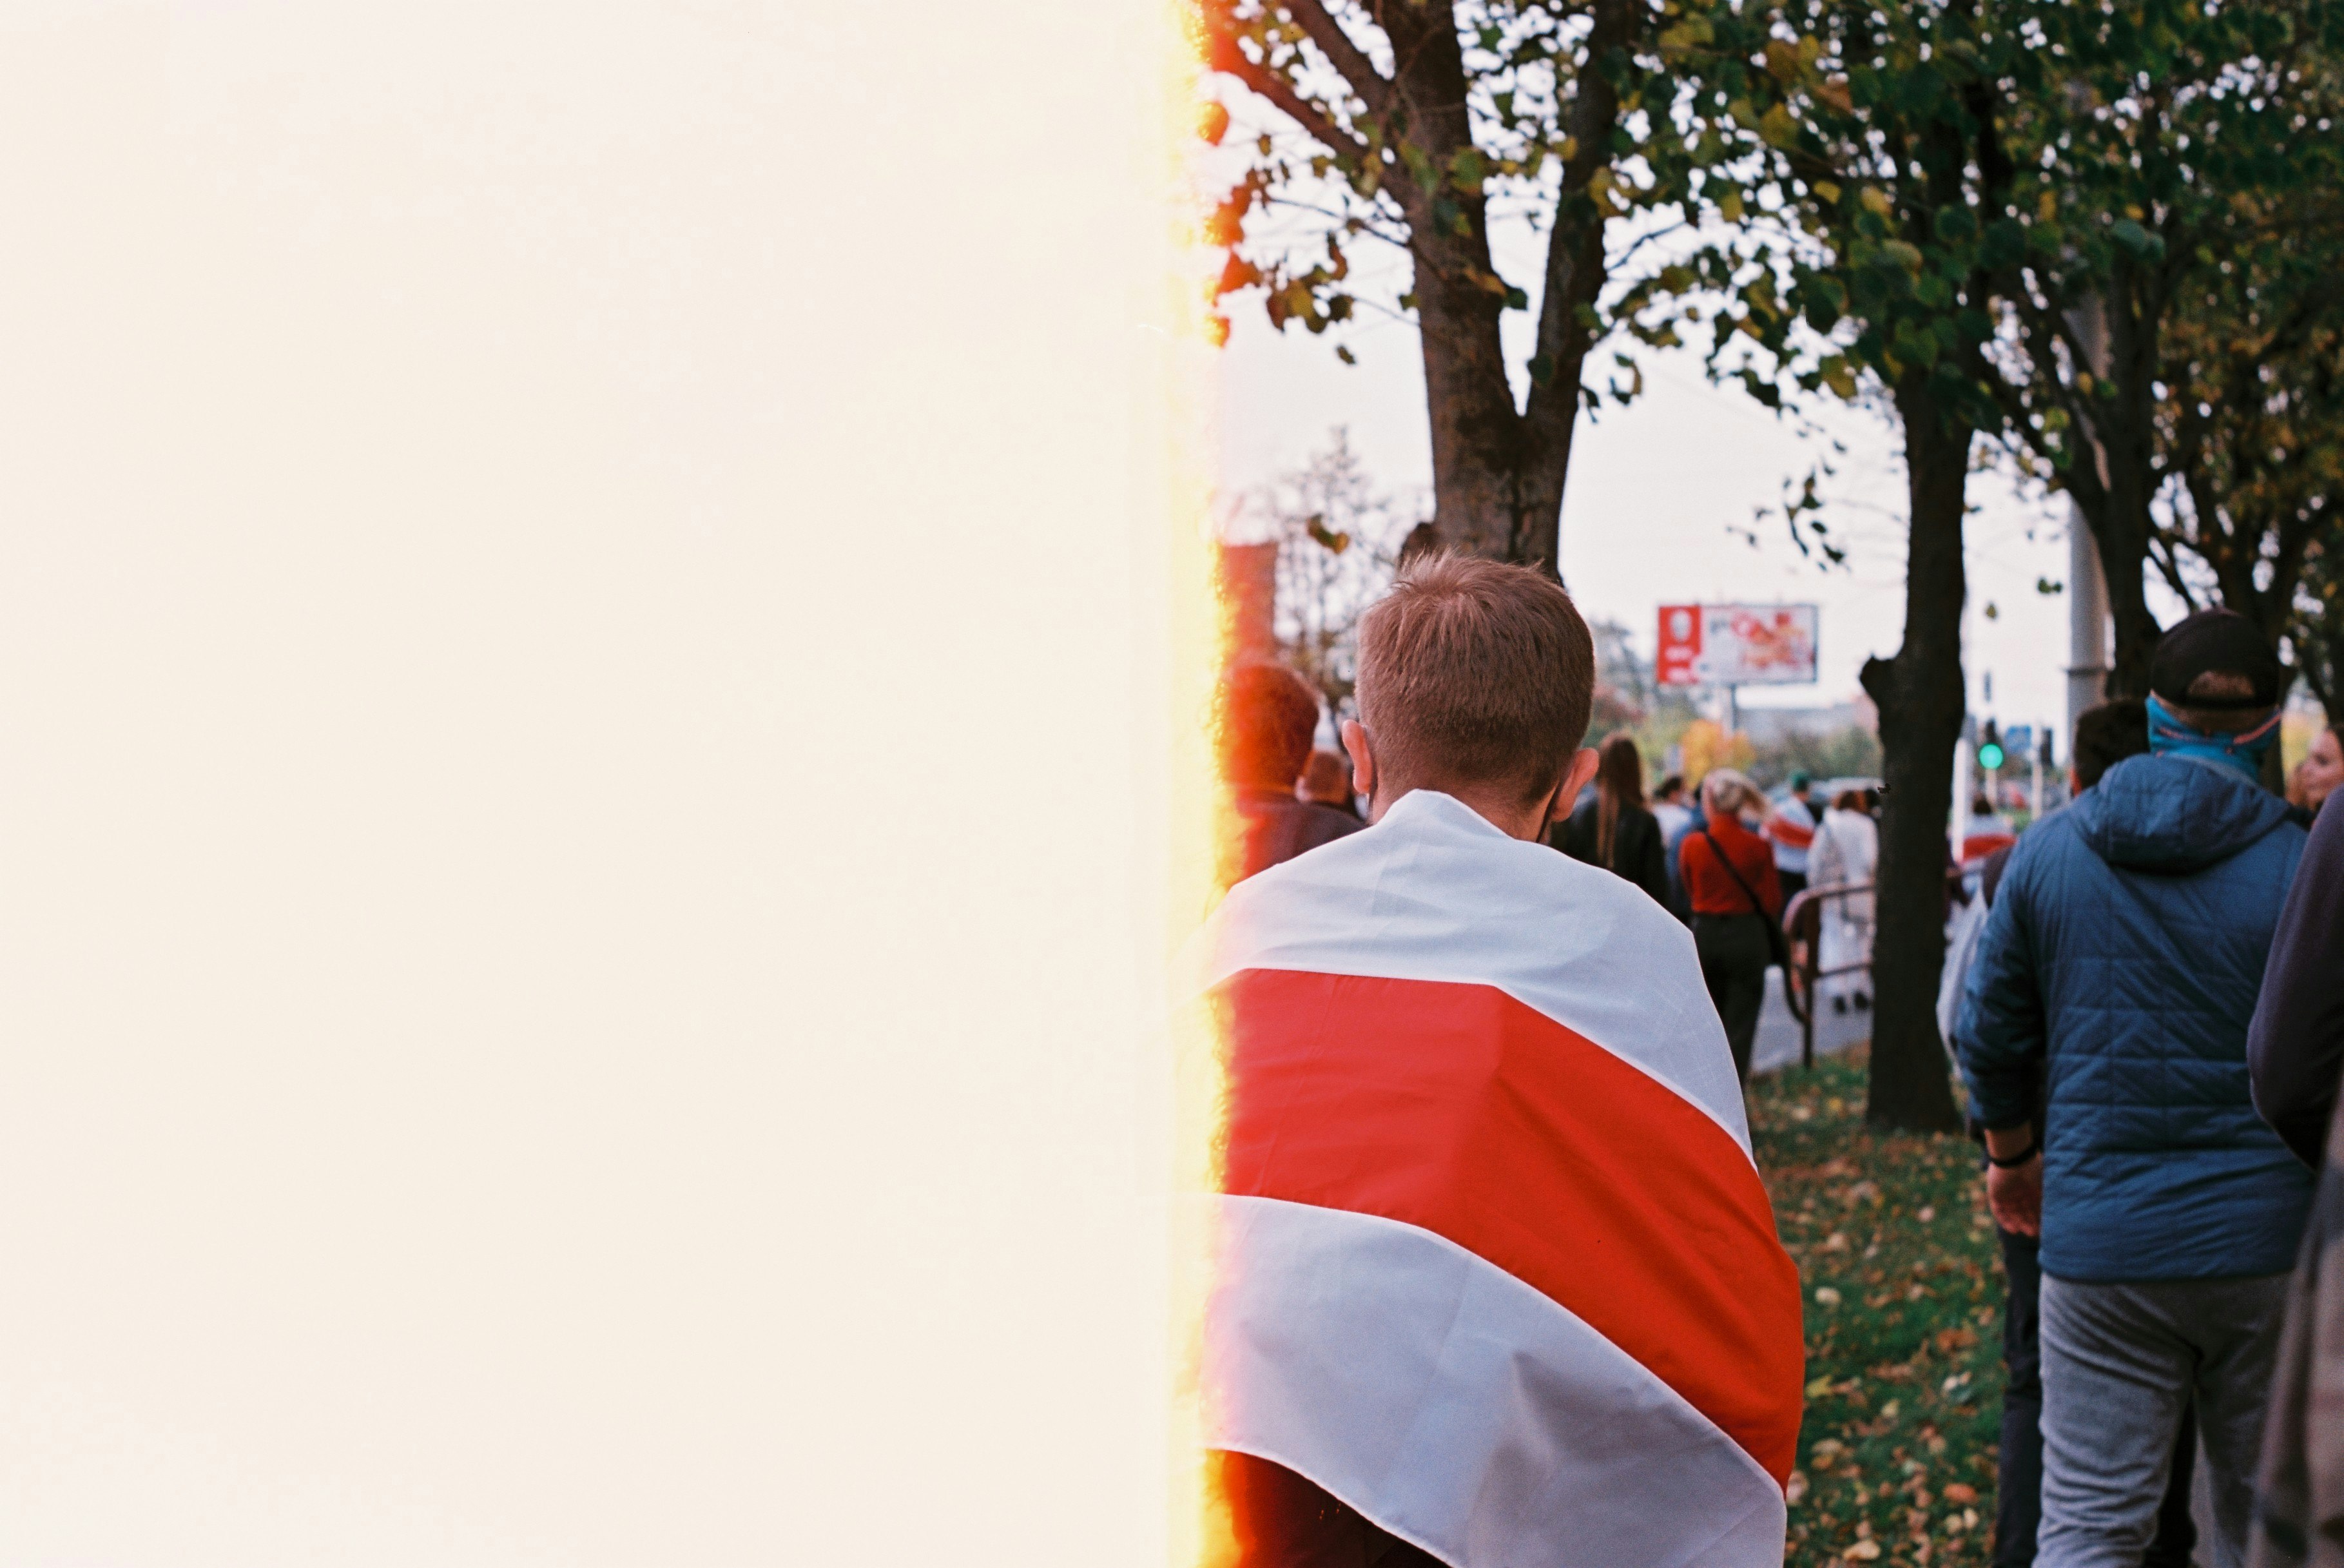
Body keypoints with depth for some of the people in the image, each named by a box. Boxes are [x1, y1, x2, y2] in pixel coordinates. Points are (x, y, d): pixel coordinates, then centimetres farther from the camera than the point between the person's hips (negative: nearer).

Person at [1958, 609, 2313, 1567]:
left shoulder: (2048, 853, 1)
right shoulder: (2300, 869, -6)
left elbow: (1990, 1034, 8)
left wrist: (2012, 1156, 25)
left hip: (2101, 1245, 1)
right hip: (2266, 1245, -1)